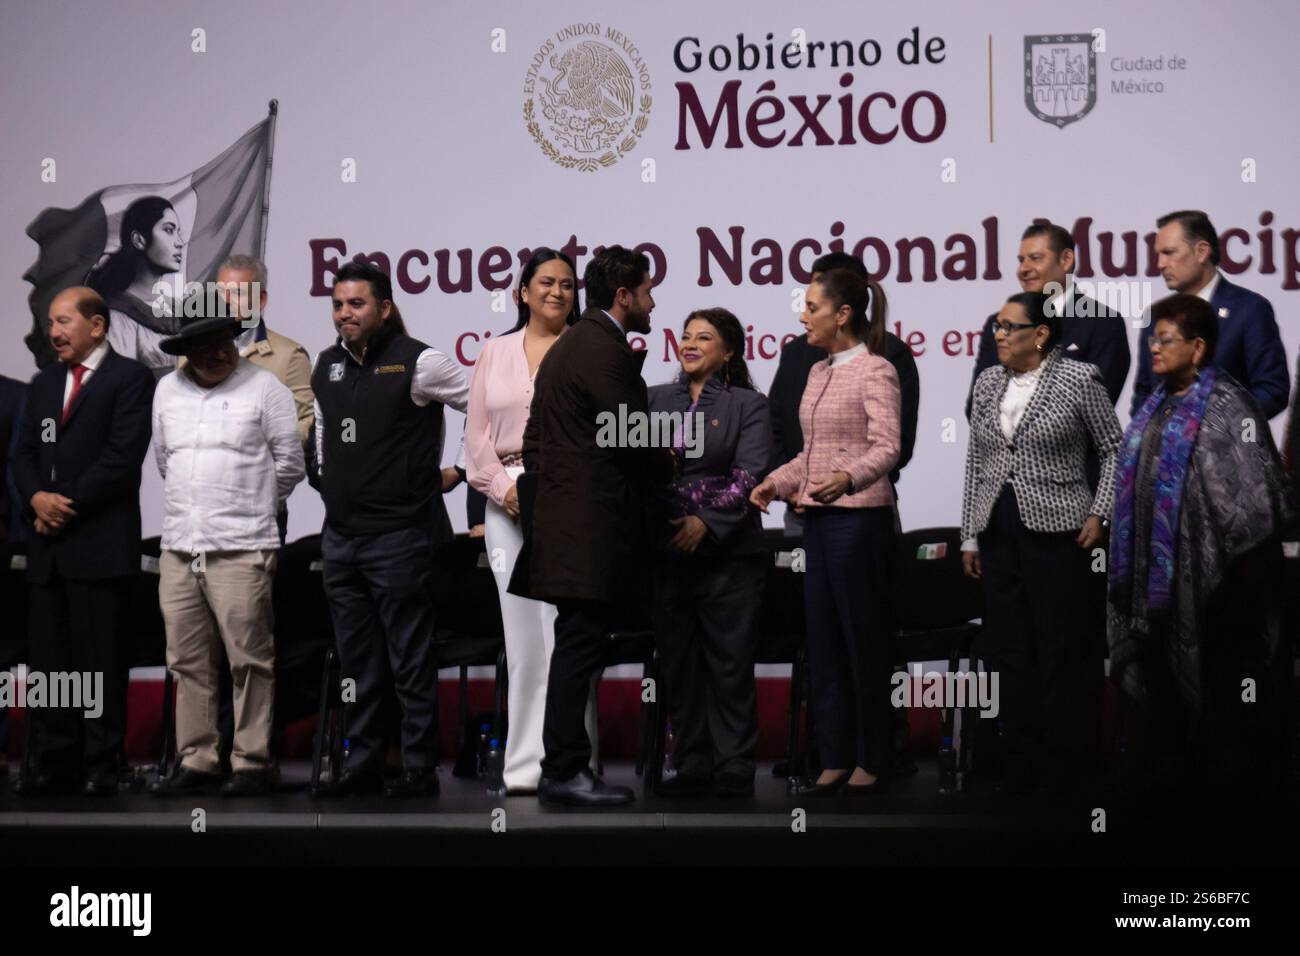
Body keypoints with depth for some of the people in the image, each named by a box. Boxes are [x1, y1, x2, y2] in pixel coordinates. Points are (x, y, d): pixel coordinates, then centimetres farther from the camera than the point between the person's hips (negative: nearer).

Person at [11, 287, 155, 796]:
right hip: (48, 544, 6)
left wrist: (69, 504, -12)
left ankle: (104, 763, 4)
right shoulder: (43, 383, 20)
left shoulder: (129, 377, -1)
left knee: (100, 656, -3)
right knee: (49, 656, 6)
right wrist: (37, 497, -6)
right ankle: (52, 762, 12)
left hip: (101, 542, -6)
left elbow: (123, 454, -11)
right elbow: (24, 453, 14)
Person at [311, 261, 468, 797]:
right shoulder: (326, 366, 11)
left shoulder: (417, 362, -9)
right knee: (356, 665, 13)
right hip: (339, 537, 7)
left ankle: (420, 770, 6)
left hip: (399, 537, -7)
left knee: (410, 663, -2)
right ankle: (362, 766, 21)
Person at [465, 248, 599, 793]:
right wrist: (503, 486, -3)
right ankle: (524, 766, 10)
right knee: (521, 634, 5)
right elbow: (478, 432, 11)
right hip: (508, 498, 3)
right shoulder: (495, 353, 16)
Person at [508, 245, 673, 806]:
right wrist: (668, 465, 5)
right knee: (581, 645, -7)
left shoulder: (571, 344, 20)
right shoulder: (606, 350, -13)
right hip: (591, 523, -10)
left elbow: (537, 434, 21)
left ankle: (564, 765, 16)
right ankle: (564, 771, -5)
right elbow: (634, 438, -14)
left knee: (578, 647, 12)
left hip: (566, 516, 10)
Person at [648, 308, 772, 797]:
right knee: (679, 661, 7)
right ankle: (691, 765, 15)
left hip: (728, 551, -3)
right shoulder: (657, 399, 13)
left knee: (730, 662, 0)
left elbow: (750, 475, -8)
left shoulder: (748, 405, 2)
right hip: (667, 551, 4)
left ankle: (734, 766, 8)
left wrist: (707, 523, -17)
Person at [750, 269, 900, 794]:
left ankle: (872, 760, 11)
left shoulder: (875, 371, -9)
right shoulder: (818, 373, 14)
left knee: (864, 638, 0)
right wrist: (777, 482, 5)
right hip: (818, 518, 8)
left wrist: (848, 479, -38)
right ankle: (835, 757, 15)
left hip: (859, 518, -8)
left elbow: (887, 447, -20)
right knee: (823, 638, 8)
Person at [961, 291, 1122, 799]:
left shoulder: (1078, 379, -5)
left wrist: (1099, 513, -7)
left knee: (1061, 646, 0)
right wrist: (970, 535, 10)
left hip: (1055, 528, -5)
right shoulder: (988, 381, 9)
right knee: (1010, 647, 6)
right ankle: (1022, 755, 15)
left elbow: (1114, 449, 1)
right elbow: (976, 460, 12)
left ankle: (1065, 758, 10)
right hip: (998, 528, 5)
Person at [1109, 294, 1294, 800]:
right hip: (1156, 565, 8)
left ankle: (1229, 776, 18)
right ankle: (1164, 767, 27)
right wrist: (1129, 559, 16)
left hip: (1208, 570, -7)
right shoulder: (1158, 404, 10)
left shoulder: (1229, 406, -13)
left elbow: (1254, 493, -16)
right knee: (1160, 668, 14)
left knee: (1215, 677, 4)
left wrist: (1248, 567, -15)